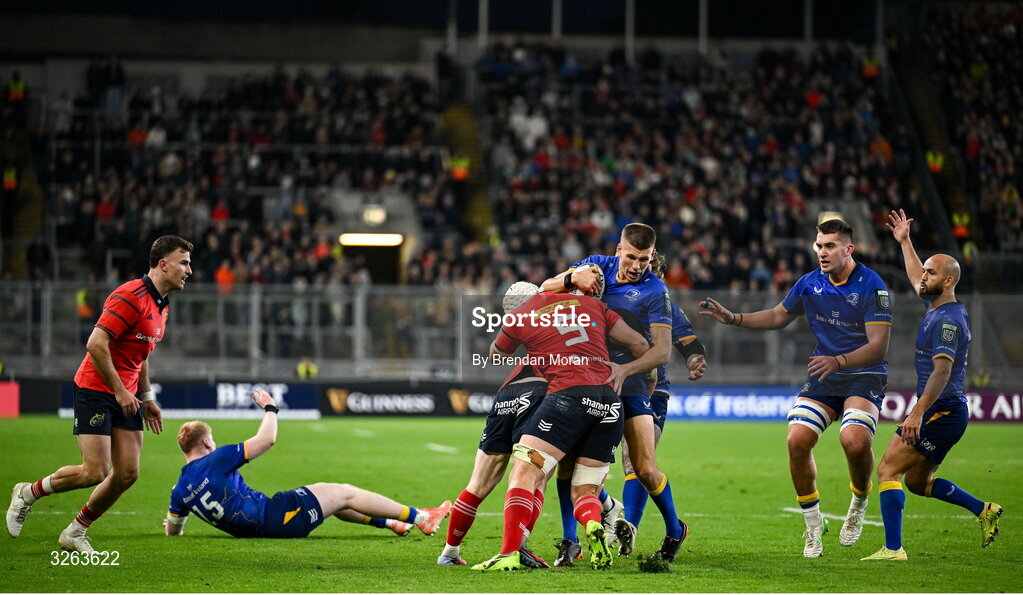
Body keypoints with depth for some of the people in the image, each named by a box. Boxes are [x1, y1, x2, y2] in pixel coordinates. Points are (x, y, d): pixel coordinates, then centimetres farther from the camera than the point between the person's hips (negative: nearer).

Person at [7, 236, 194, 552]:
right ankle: (28, 493, 11)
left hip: (125, 397, 9)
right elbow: (96, 344, -24)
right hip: (95, 389, -9)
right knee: (96, 471, -13)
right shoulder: (131, 296, -19)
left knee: (127, 473, -1)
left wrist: (146, 397, 19)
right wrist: (120, 391, -21)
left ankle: (75, 533, 14)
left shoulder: (162, 306, 12)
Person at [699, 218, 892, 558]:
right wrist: (732, 318, 9)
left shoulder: (872, 286, -12)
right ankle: (813, 524, 3)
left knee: (855, 441, -31)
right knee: (797, 440, -16)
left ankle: (859, 504, 2)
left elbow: (878, 345, -17)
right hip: (822, 380, 5)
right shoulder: (810, 284, 4)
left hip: (864, 377, -5)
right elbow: (778, 317, 21)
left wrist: (838, 361, -32)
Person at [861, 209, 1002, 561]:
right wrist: (905, 242, 40)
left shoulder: (948, 320, -17)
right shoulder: (936, 307, 13)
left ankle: (893, 548, -18)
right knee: (917, 482, 19)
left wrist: (918, 413, -35)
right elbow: (917, 280, 35)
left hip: (943, 411, -10)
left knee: (888, 469, -15)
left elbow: (942, 370, -27)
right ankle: (984, 511, 24)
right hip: (940, 413, 10)